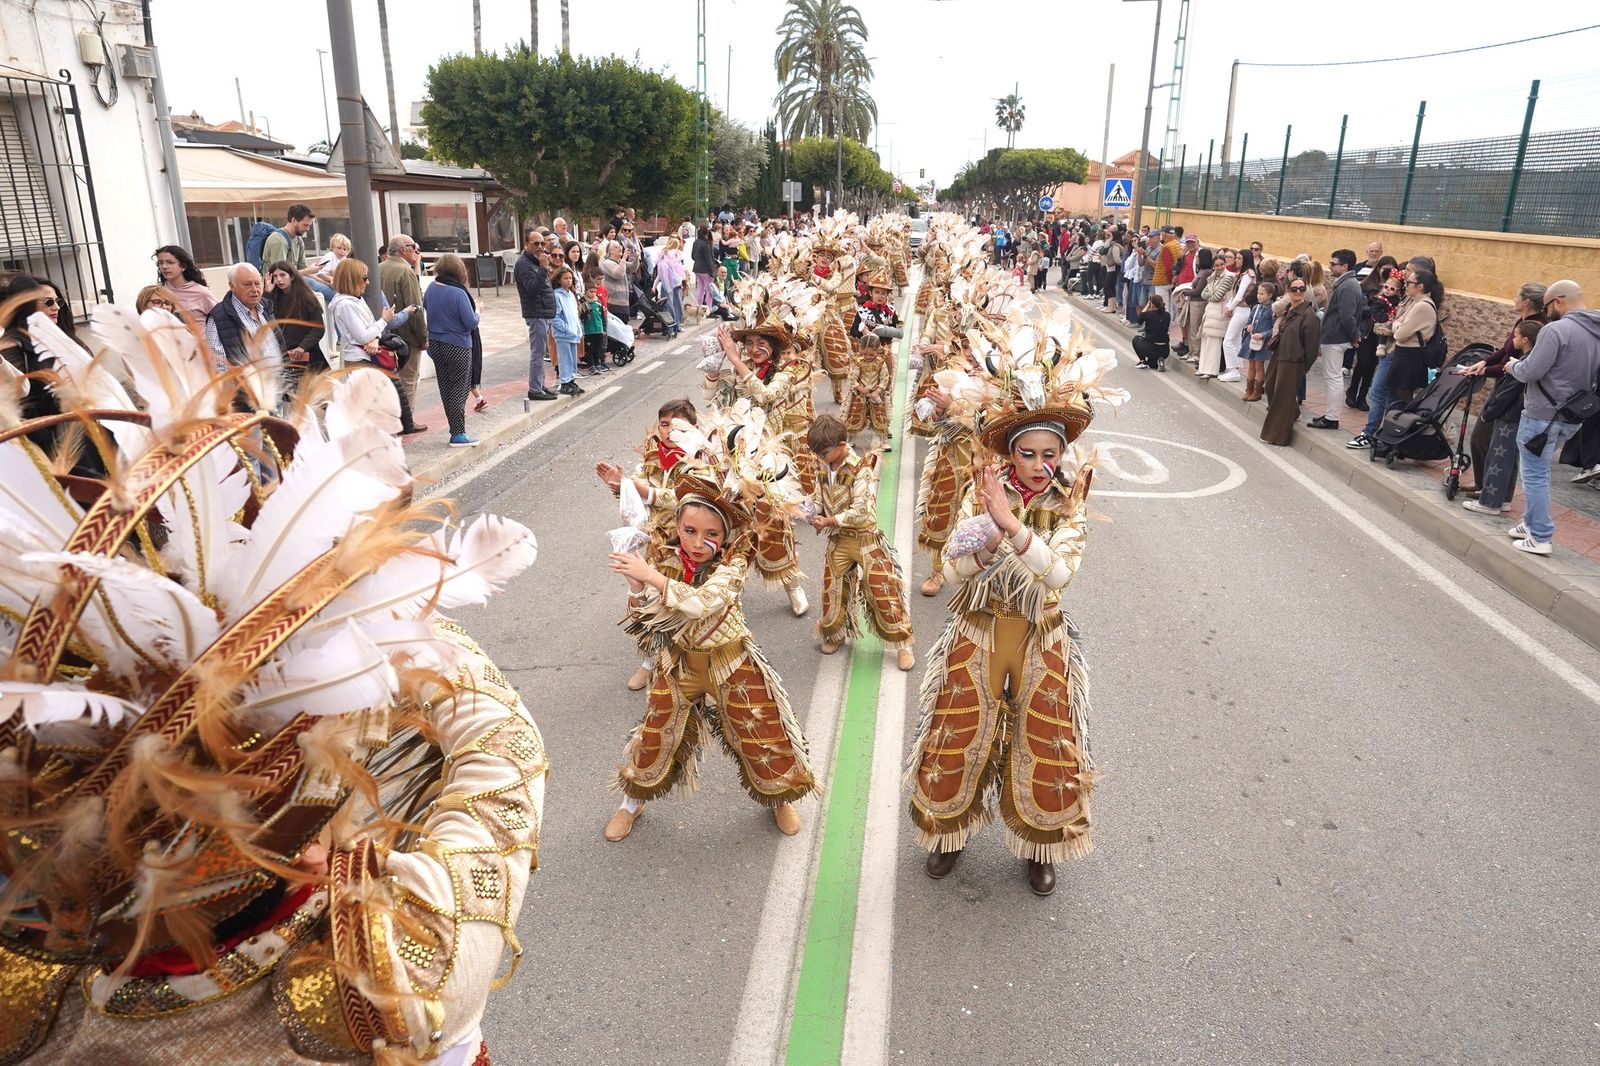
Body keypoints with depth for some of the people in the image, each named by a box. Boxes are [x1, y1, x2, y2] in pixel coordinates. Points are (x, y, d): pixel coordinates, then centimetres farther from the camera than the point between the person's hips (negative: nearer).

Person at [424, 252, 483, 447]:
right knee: (458, 388, 0)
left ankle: (455, 426, 23)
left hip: (435, 344, 6)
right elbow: (471, 323, -18)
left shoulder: (431, 288, 0)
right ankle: (458, 434, -2)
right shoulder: (458, 293, -20)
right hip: (457, 347, -6)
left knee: (445, 387, 14)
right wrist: (478, 314, 0)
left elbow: (425, 307, 18)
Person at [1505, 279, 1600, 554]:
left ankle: (1540, 538, 4)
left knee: (1535, 475, 0)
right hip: (1572, 418, 8)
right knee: (1538, 472, 21)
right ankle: (1531, 523, 29)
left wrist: (1513, 366, 1)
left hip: (1543, 415, -8)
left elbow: (1530, 372, -19)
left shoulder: (1556, 329, -17)